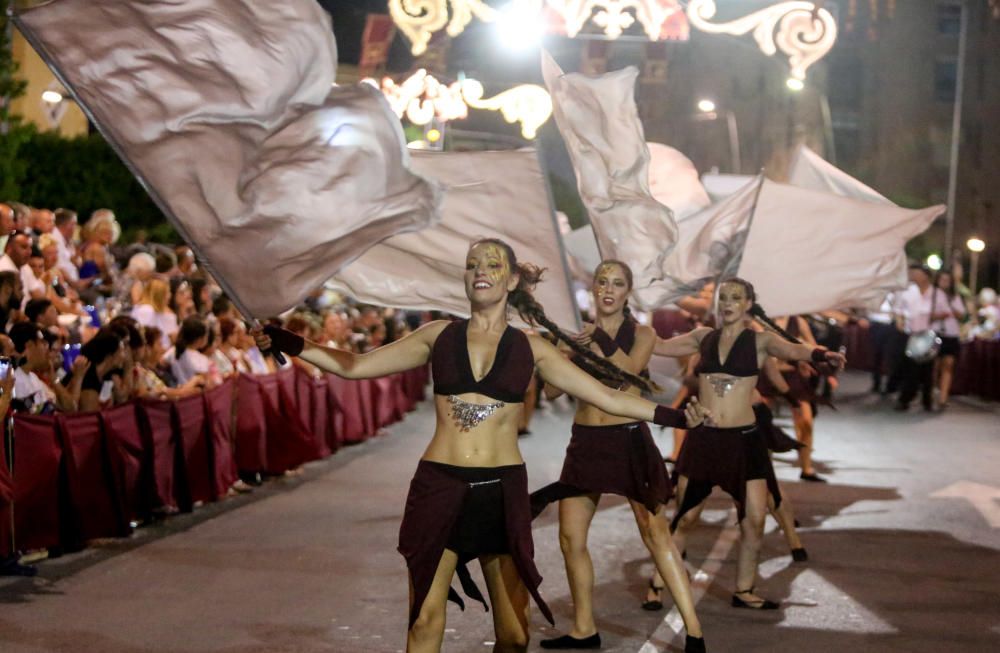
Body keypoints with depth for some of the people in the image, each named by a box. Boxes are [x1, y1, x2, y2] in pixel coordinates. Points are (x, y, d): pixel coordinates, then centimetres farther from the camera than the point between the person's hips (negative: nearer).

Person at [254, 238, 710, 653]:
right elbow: (353, 366, 6)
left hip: (502, 489, 0)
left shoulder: (531, 349, 7)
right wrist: (289, 343, -4)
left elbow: (607, 397, 7)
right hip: (438, 486, 0)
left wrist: (673, 416, 1)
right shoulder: (439, 336, 7)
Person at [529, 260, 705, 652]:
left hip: (629, 439, -4)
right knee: (571, 539, 3)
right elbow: (551, 390, 2)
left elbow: (628, 369, -18)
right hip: (585, 442, 4)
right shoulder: (579, 336, 11)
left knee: (655, 532, -12)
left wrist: (597, 342, -11)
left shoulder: (641, 334, 2)